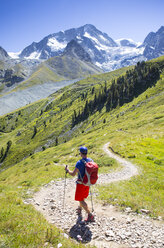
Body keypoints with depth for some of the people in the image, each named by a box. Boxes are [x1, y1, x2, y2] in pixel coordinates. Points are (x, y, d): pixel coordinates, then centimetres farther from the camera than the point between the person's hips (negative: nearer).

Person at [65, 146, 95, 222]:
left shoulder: (79, 163, -25)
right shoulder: (91, 161, -5)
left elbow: (73, 174, -22)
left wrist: (67, 170, -4)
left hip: (81, 183, -7)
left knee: (81, 200, 4)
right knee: (82, 197, 27)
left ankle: (90, 216, 1)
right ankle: (79, 209, 48)